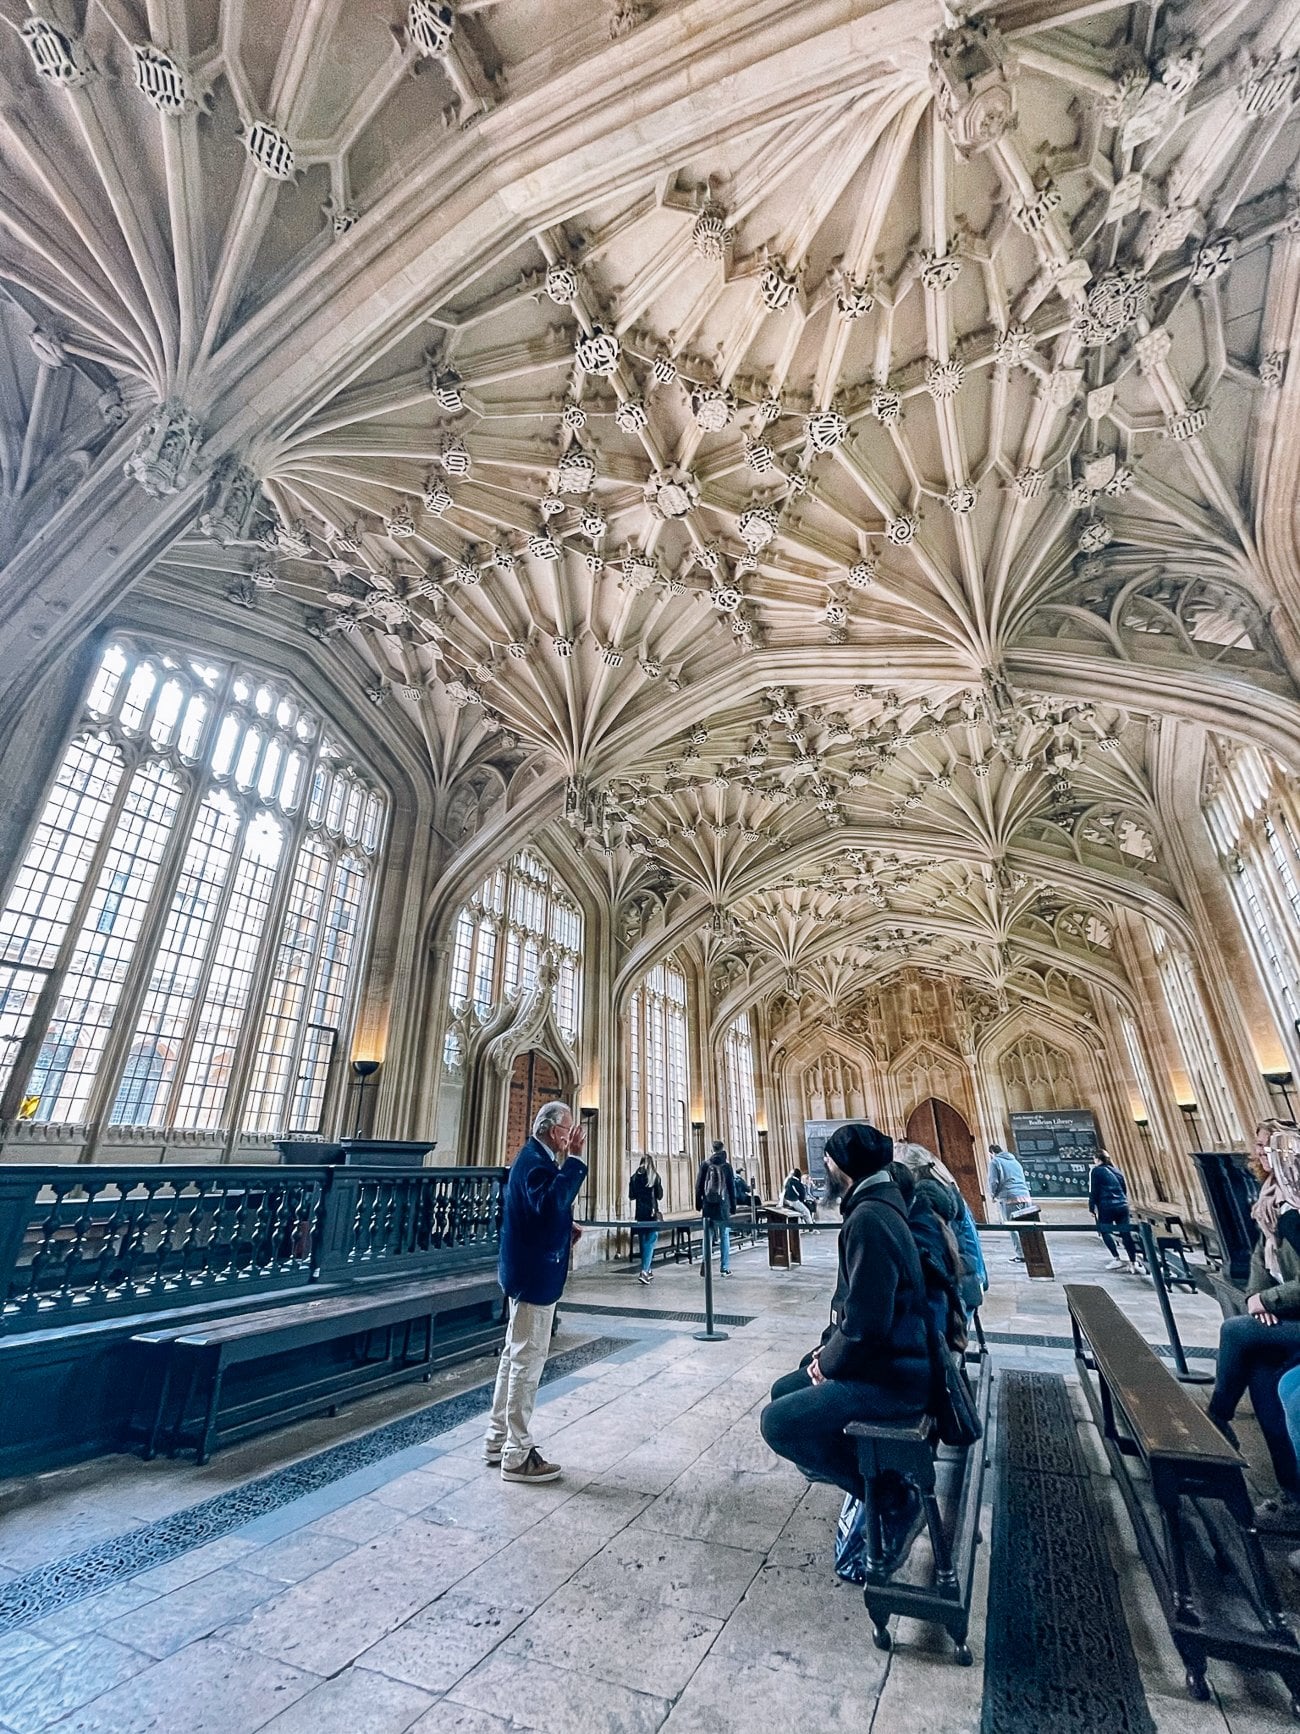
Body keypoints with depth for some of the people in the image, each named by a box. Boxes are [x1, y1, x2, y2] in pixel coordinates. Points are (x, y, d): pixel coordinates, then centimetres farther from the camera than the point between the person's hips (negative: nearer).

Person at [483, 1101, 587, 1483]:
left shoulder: (534, 1157, 10)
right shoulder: (535, 1161, -23)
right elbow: (550, 1203, -41)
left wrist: (565, 1229, 8)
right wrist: (573, 1159, -40)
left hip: (528, 1272, 11)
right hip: (535, 1274, -11)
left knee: (515, 1354, 20)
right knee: (528, 1359, 2)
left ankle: (498, 1440, 33)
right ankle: (517, 1455, 15)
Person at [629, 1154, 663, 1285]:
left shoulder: (635, 1177, 3)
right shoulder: (655, 1176, -6)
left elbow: (631, 1196, 7)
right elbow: (660, 1196, -4)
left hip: (640, 1213, 4)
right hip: (652, 1212, -4)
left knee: (643, 1241, 15)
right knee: (650, 1241, -2)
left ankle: (648, 1270, 22)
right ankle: (644, 1271, -14)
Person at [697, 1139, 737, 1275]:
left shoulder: (705, 1164, -2)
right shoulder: (727, 1166, -3)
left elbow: (699, 1185, 1)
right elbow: (732, 1187, 1)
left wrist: (698, 1203, 10)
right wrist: (733, 1206, 9)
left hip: (708, 1206, 1)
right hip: (723, 1206, -1)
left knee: (707, 1235, 11)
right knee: (724, 1237, 9)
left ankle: (705, 1261, -4)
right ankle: (725, 1268, 10)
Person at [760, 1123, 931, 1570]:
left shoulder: (868, 1219, -25)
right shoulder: (875, 1206, 7)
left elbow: (866, 1324, -28)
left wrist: (828, 1364, -10)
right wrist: (826, 1349, 8)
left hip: (893, 1376, -10)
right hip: (886, 1359, 10)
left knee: (778, 1422, -14)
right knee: (784, 1391, 16)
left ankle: (892, 1499, -1)